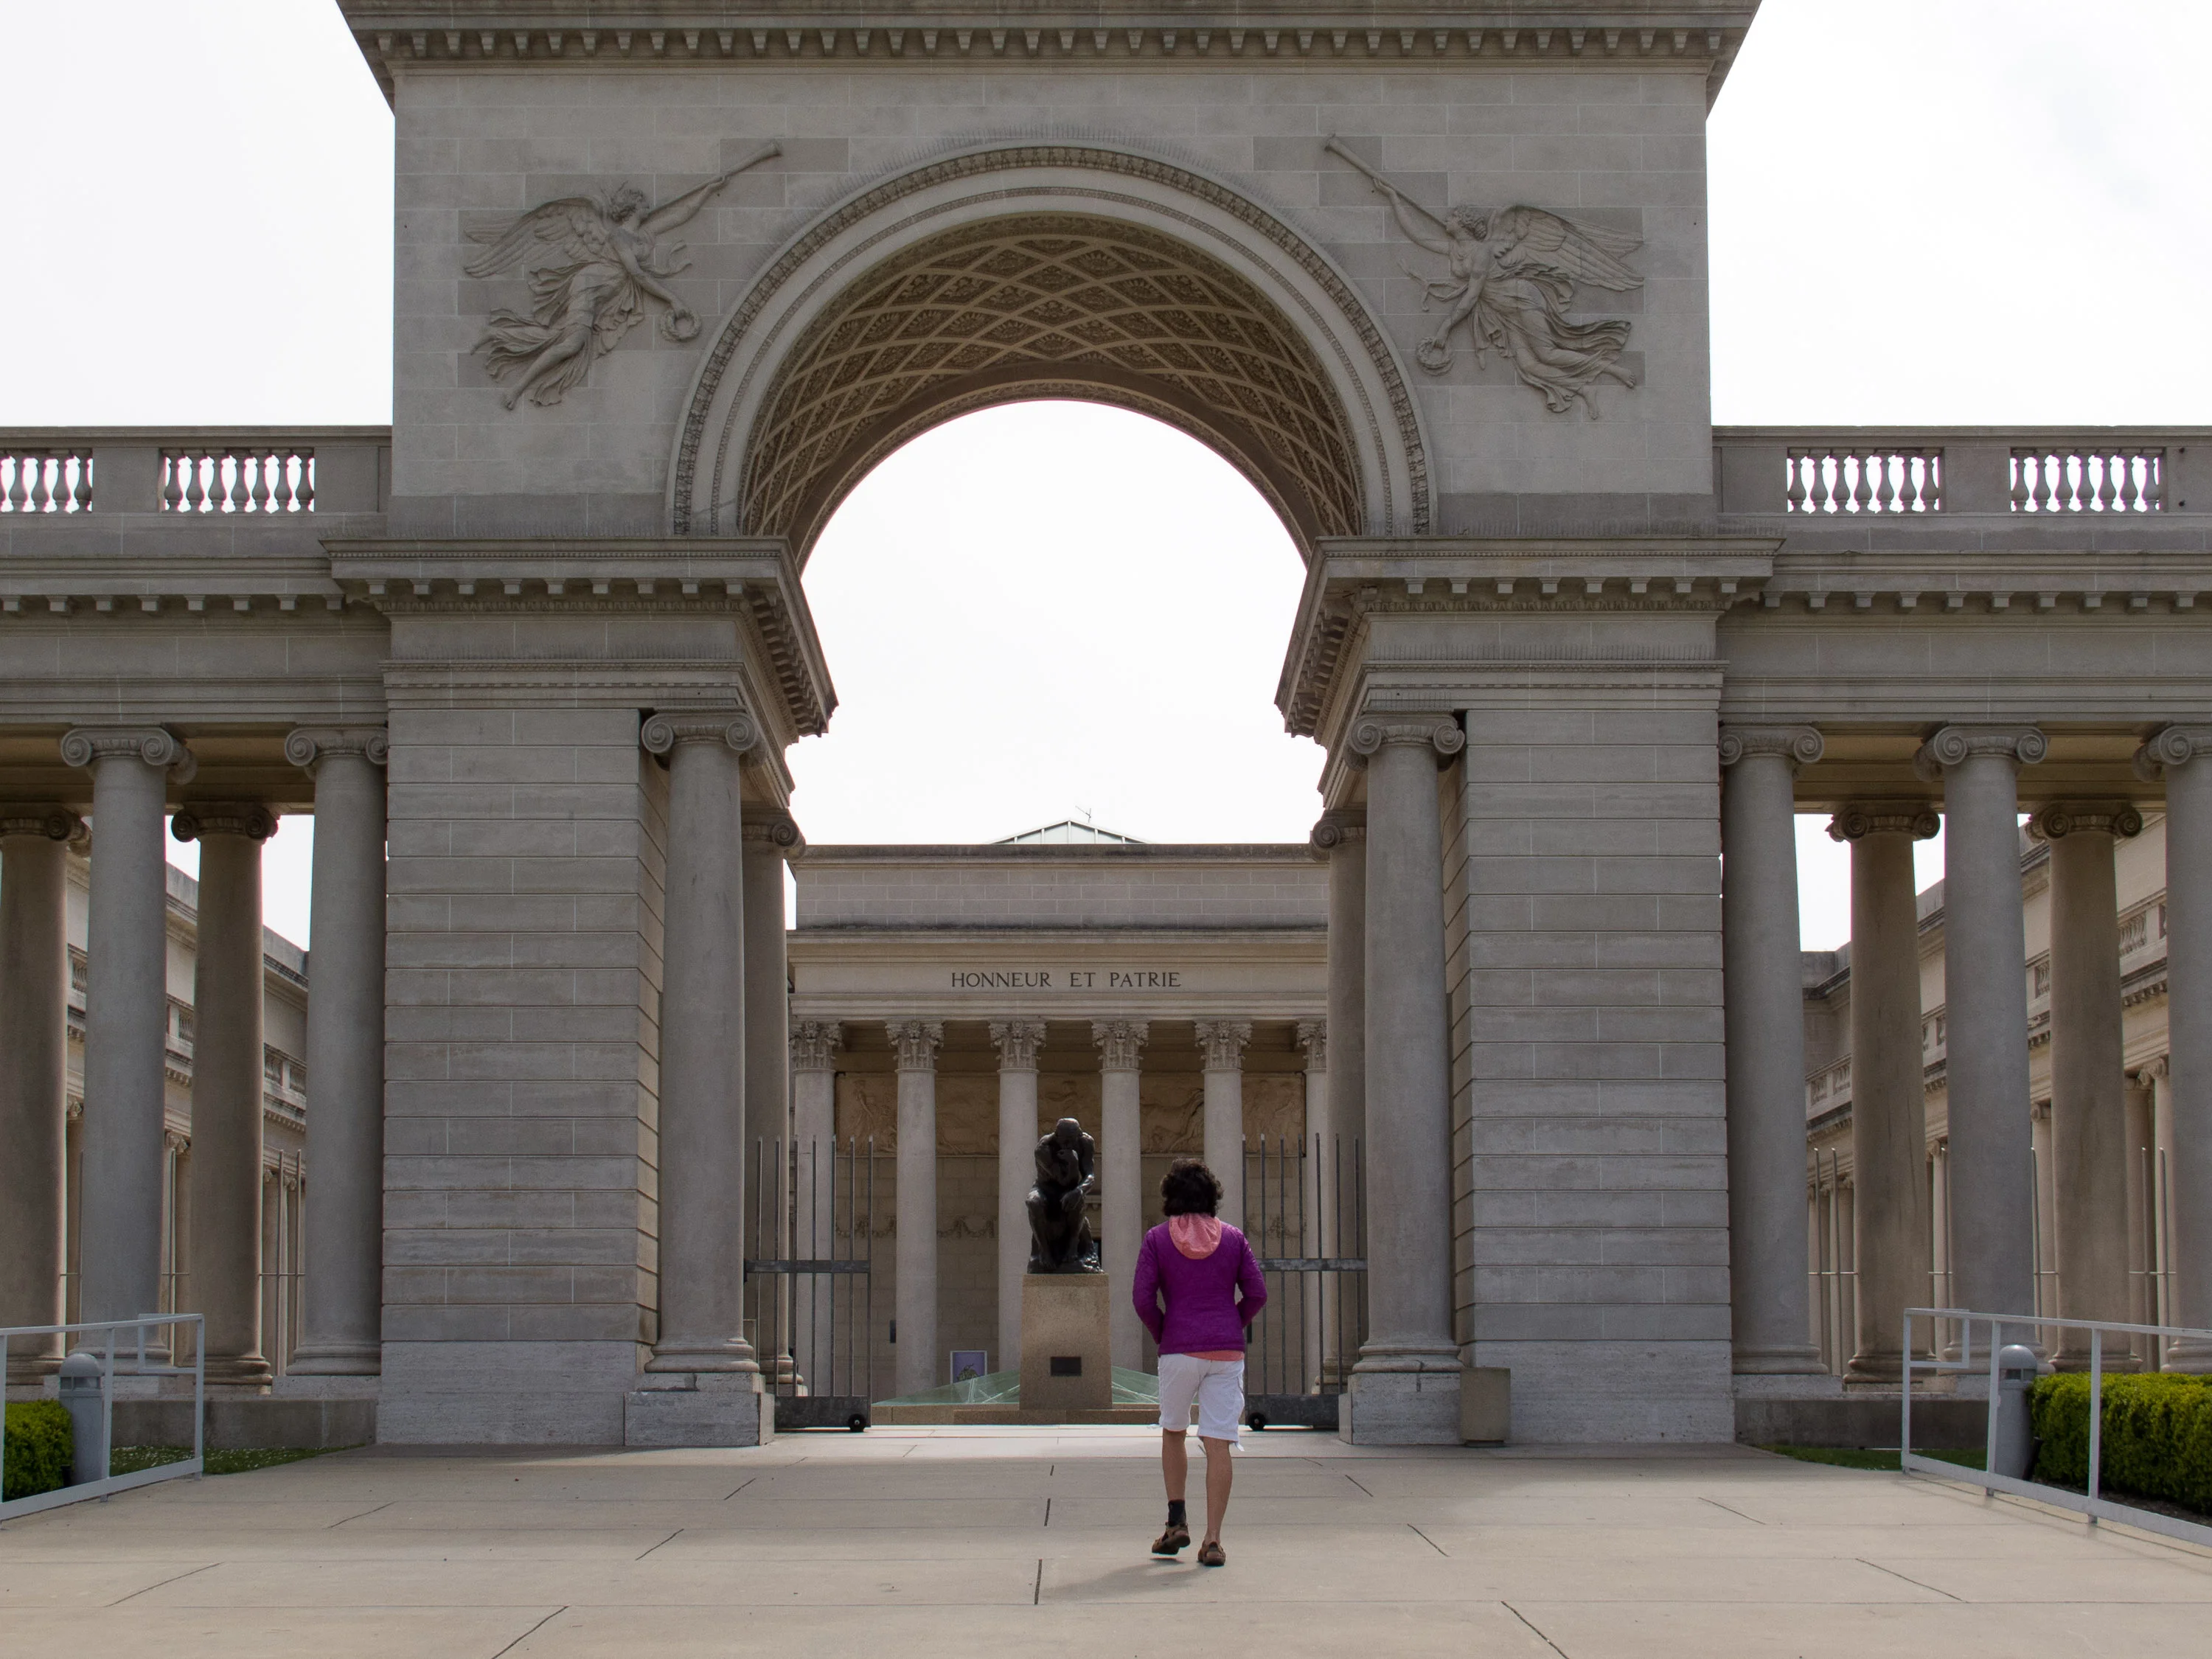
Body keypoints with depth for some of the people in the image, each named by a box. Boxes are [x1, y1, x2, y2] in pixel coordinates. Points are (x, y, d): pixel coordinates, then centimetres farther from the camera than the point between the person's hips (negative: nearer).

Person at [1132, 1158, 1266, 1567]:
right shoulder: (1232, 1237, 5)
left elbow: (1143, 1299, -6)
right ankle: (1213, 1540, -7)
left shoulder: (1157, 1239, 0)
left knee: (1173, 1433, 20)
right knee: (1219, 1445, -2)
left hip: (1178, 1351, -1)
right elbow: (1257, 1294, 1)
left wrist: (1161, 1334, 10)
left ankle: (1177, 1522, 12)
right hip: (1227, 1352, 1)